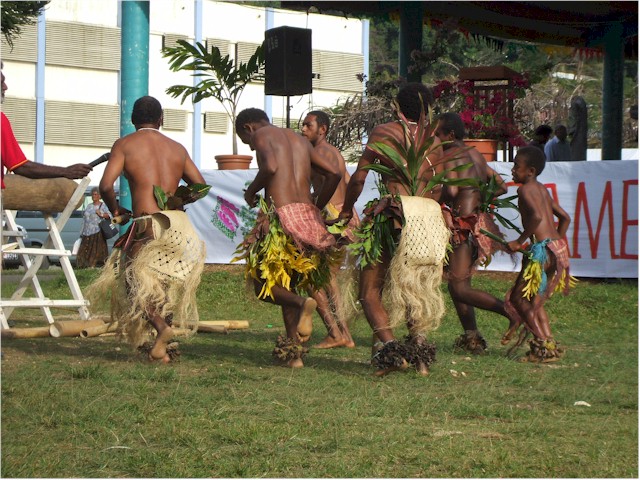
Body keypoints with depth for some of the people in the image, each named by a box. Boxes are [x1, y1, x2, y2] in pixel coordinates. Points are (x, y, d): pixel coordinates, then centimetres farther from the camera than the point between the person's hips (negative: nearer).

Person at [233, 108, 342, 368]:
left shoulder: (261, 135, 4)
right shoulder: (300, 140, 24)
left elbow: (270, 166, -17)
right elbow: (333, 173, 18)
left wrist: (251, 191, 0)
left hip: (280, 213, -7)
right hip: (308, 216, 7)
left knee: (264, 285, 5)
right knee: (289, 284, 16)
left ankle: (302, 303, -24)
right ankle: (293, 352, 7)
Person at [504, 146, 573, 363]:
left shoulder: (525, 189, -7)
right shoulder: (542, 189, 20)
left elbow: (537, 216, -24)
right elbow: (565, 217, 24)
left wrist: (519, 241, -17)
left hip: (543, 248, -9)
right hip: (559, 248, 9)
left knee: (520, 298, 0)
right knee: (534, 300, 18)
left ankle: (544, 346, -4)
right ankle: (549, 346, 14)